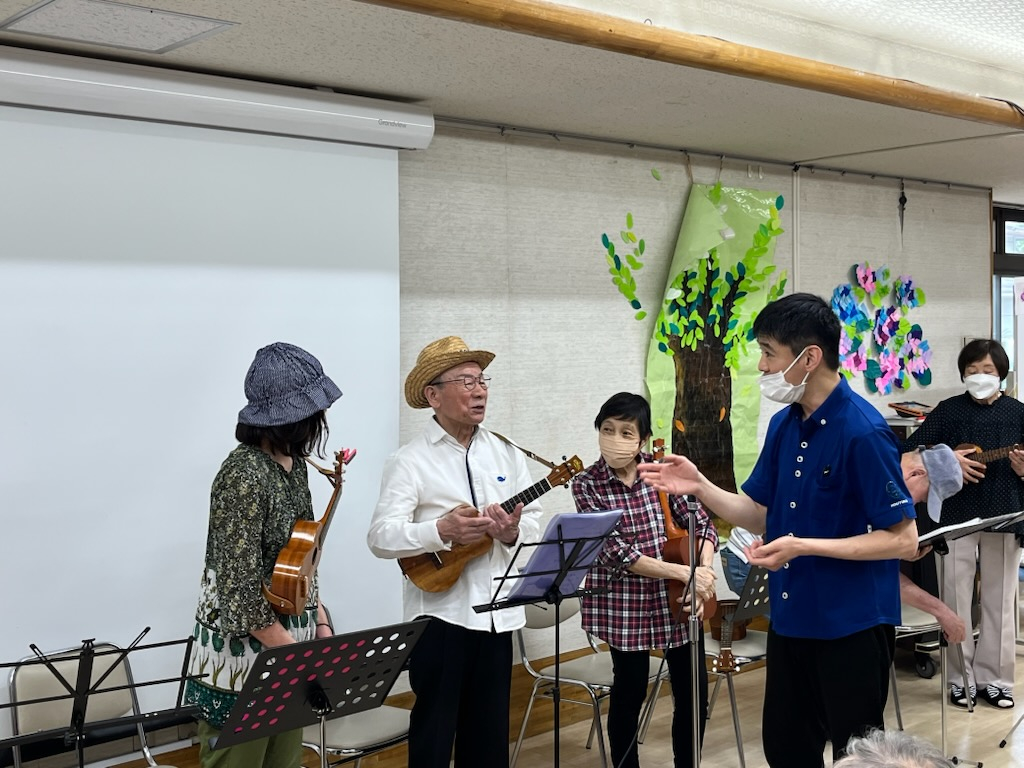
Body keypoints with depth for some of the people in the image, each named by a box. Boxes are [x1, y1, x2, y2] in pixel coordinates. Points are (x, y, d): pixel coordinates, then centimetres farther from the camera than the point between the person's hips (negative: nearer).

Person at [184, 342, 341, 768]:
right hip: (243, 652, -8)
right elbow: (240, 589, -22)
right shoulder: (245, 475, -22)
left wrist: (320, 624, 7)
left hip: (287, 639, 8)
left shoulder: (293, 462, 5)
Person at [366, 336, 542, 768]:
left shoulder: (506, 455, 8)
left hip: (497, 612, 5)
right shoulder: (410, 461, -7)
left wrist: (513, 532, -15)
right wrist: (441, 530, -28)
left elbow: (534, 523, 7)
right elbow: (380, 536, -15)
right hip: (440, 613, -4)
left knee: (490, 729, 14)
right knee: (434, 727, 6)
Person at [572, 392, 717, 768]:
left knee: (694, 690, 9)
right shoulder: (587, 484, -9)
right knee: (629, 692, 8)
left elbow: (702, 523, -1)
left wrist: (704, 571, -20)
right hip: (624, 603, -3)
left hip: (676, 599, 3)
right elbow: (617, 553, -17)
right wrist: (685, 571, -24)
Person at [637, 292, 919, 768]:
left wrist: (804, 547, -26)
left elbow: (903, 539, -20)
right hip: (790, 618, 8)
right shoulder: (782, 425, 5)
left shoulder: (862, 432, -20)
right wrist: (699, 488, -4)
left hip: (852, 625, -7)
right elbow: (762, 517, 11)